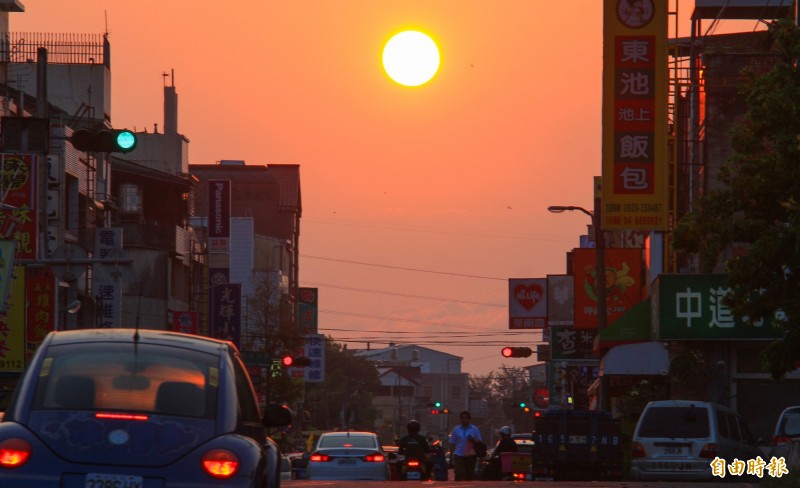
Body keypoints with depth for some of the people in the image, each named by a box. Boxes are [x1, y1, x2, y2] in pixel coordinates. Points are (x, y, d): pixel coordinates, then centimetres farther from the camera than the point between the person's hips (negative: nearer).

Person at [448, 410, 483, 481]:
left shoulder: (474, 429, 5)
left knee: (470, 475, 5)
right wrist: (451, 454, 2)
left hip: (470, 456, 0)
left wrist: (473, 440, -15)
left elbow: (480, 442, 5)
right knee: (459, 474, -12)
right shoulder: (456, 429, 8)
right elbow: (452, 443, 8)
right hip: (459, 455, 0)